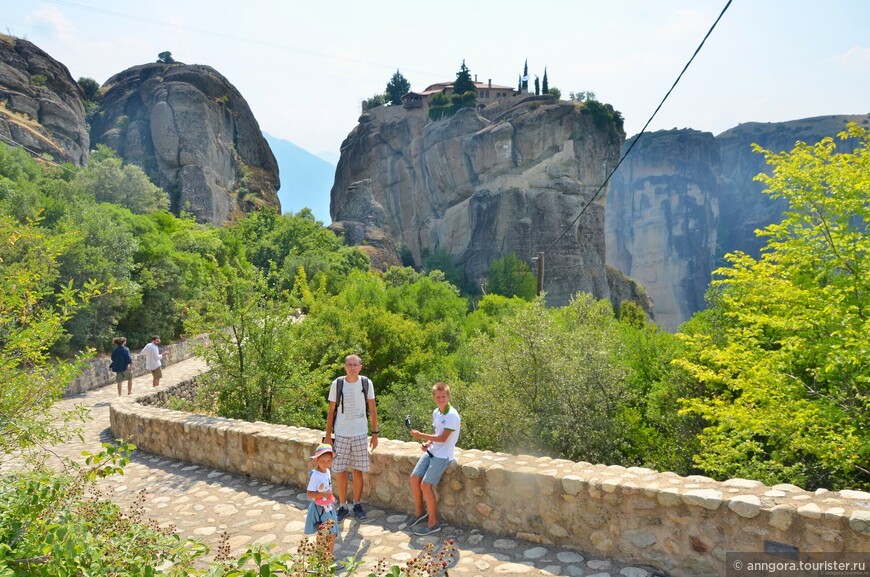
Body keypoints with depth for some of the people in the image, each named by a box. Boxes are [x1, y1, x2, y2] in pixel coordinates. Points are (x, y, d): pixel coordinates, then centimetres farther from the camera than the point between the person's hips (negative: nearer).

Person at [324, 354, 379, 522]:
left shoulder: (366, 383, -4)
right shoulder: (337, 384, -5)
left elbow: (372, 409, 3)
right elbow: (332, 411, 1)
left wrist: (375, 433, 1)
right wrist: (328, 435, 0)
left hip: (360, 434, 0)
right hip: (341, 434, 0)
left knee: (358, 471, 7)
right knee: (341, 472, 4)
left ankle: (357, 504, 25)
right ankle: (342, 506, 20)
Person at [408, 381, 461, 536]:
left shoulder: (452, 415, -19)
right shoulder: (435, 412, 7)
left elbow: (443, 438, -22)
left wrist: (421, 436, -22)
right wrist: (428, 443, -2)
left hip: (443, 455, -8)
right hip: (431, 451, 8)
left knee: (426, 485, -13)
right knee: (414, 478, 1)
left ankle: (433, 523, 0)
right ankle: (419, 512, 21)